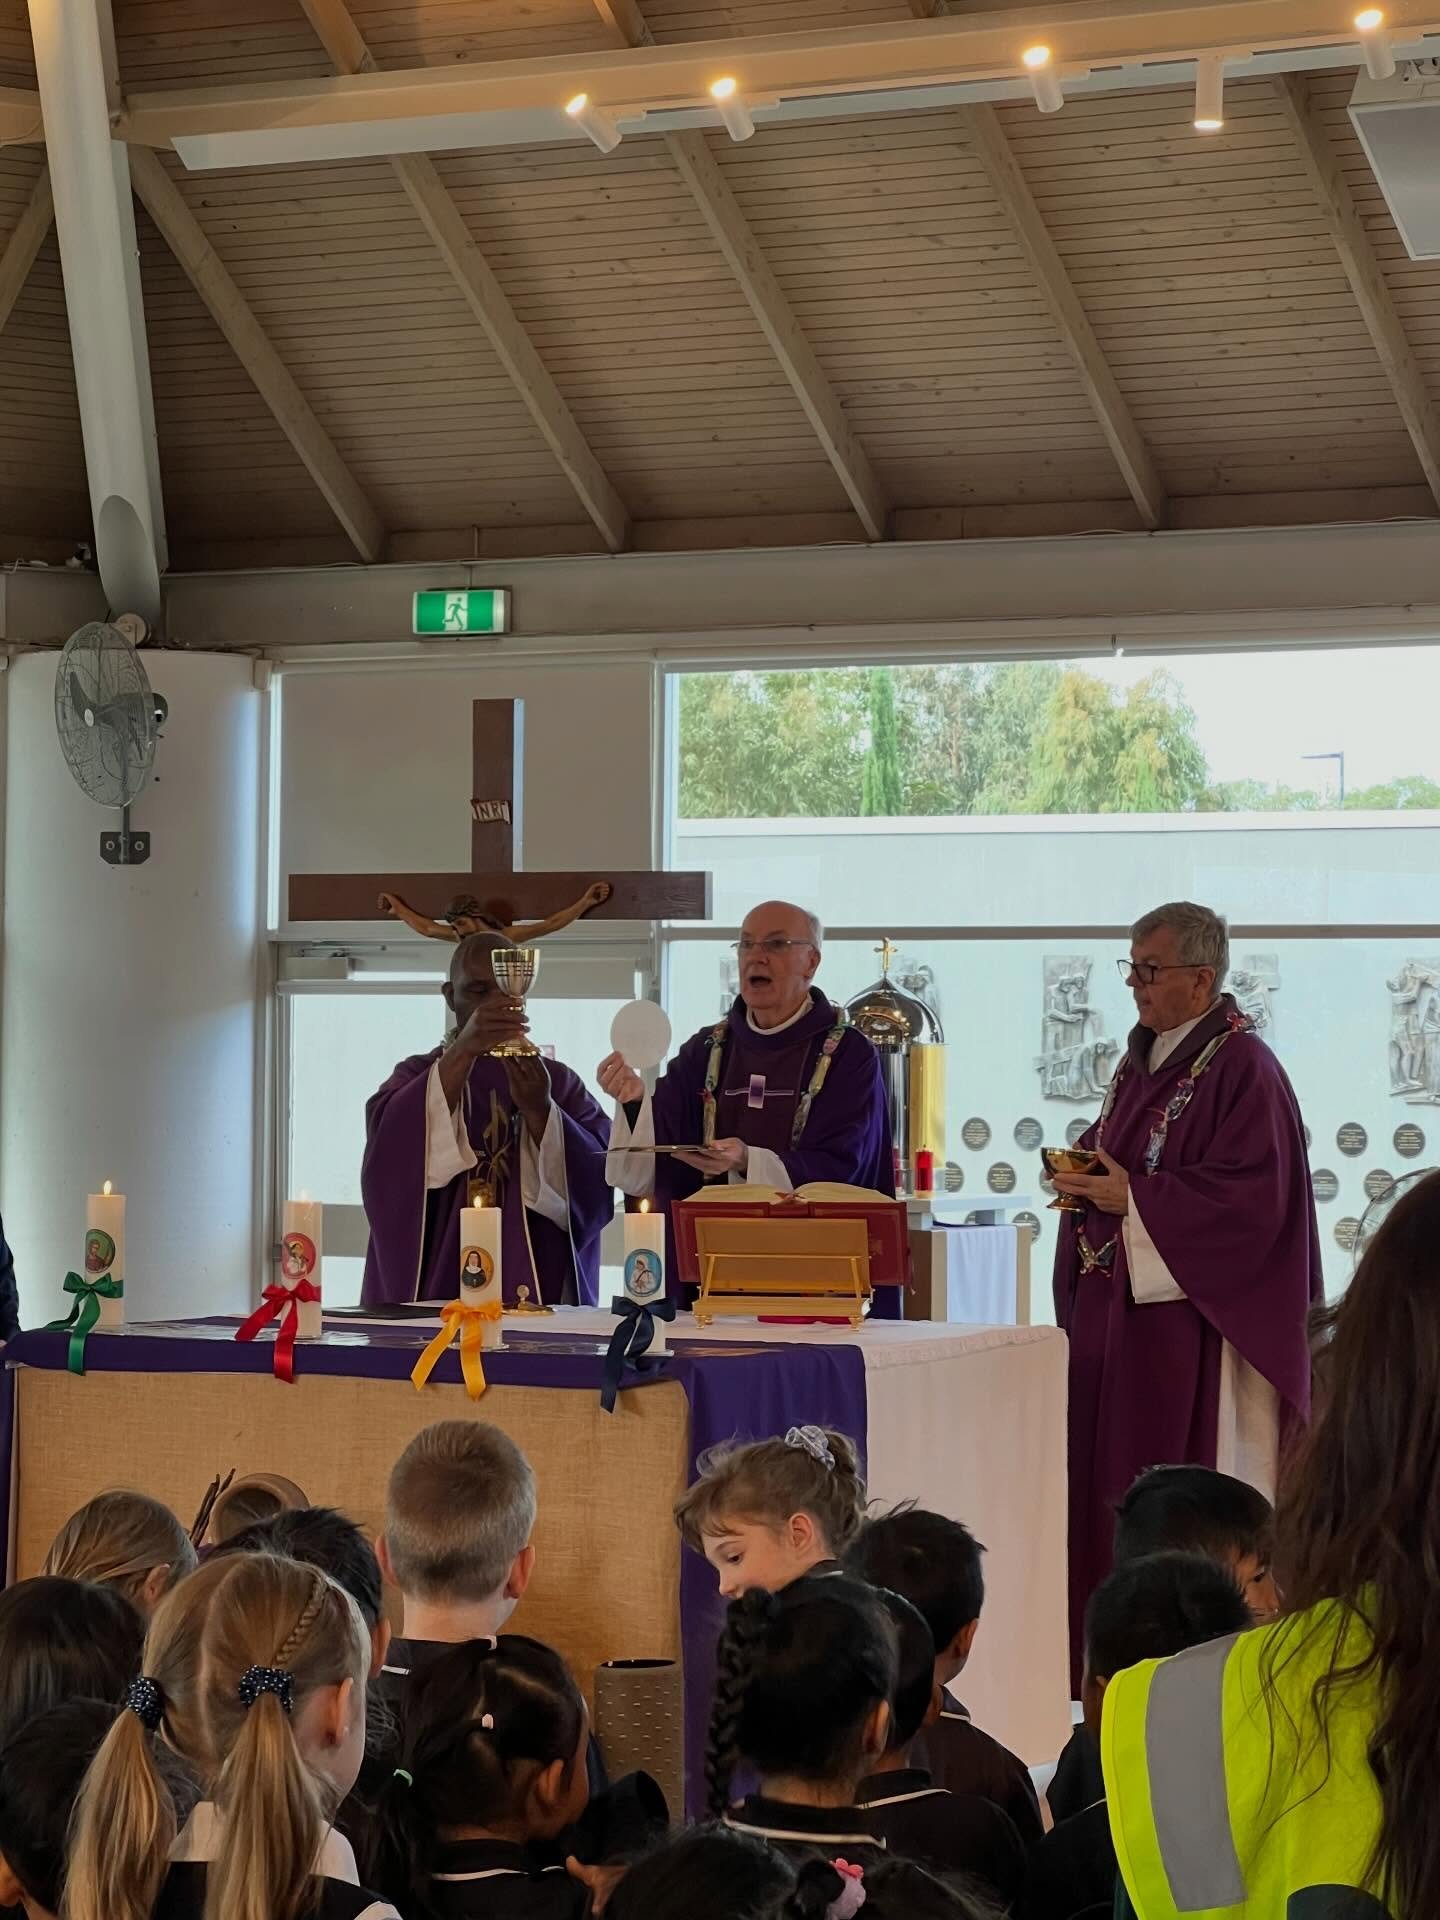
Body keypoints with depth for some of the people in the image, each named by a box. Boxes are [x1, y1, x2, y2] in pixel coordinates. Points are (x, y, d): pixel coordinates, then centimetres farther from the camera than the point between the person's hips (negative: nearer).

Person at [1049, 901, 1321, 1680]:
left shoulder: (1242, 1068, -12)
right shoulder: (1141, 1061, 15)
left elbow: (1254, 1196, -19)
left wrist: (1132, 1199, -18)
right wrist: (1083, 1176, 0)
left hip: (1187, 1315, -9)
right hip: (1113, 1303, 9)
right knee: (1104, 1473, 8)